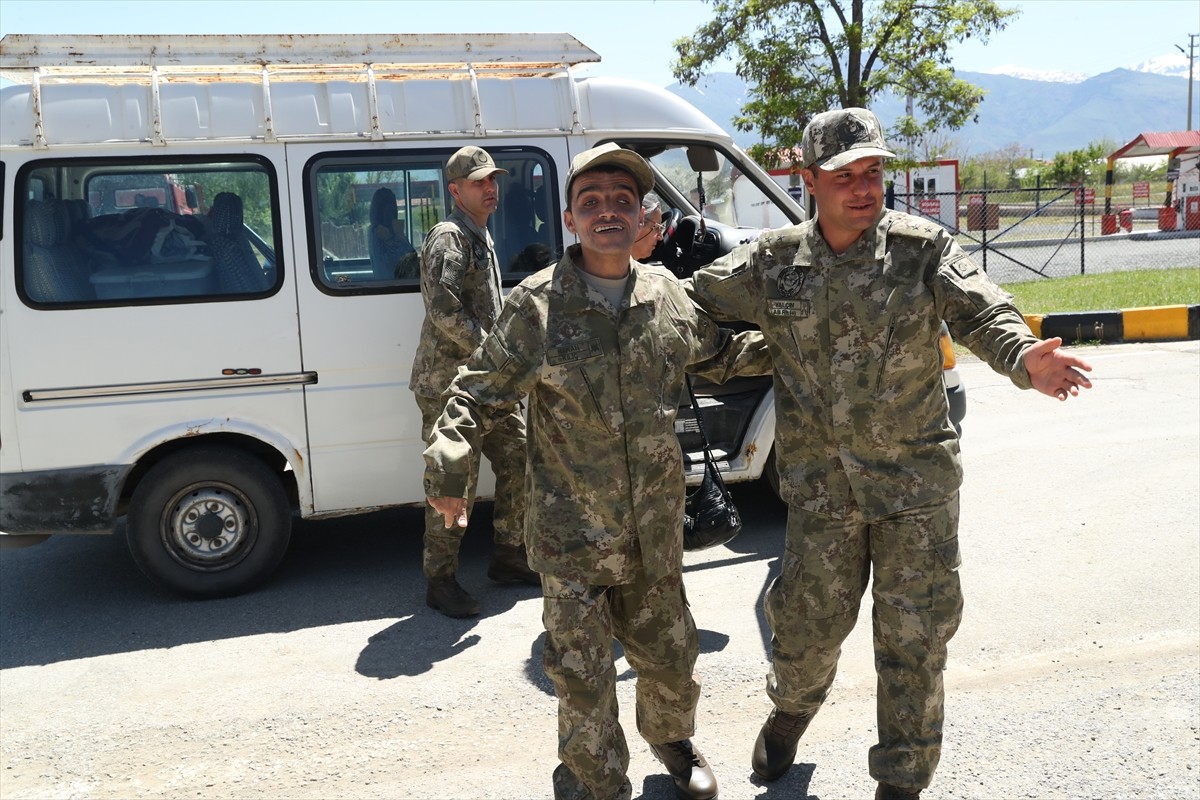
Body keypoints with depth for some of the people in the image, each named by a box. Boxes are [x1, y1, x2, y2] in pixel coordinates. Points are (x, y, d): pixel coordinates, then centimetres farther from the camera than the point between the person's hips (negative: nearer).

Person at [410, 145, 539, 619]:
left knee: (518, 462, 13)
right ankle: (440, 582, 8)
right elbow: (444, 310, -25)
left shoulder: (481, 237, 19)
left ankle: (508, 558, 27)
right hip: (449, 383, -10)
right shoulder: (449, 238, -12)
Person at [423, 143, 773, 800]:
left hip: (655, 528, 4)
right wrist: (448, 465, -16)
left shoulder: (669, 296, 2)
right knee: (582, 677, 3)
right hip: (571, 532, -3)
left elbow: (720, 355, 21)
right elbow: (478, 389, -4)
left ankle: (671, 739, 51)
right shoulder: (536, 305, -10)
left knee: (669, 655, 20)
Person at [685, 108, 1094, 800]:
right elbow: (695, 299, 11)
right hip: (819, 485, 1)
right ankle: (793, 710, 49)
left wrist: (1023, 357, -40)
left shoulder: (922, 249, -6)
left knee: (914, 638, 6)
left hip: (916, 482, -1)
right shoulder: (773, 263, 0)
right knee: (808, 622, 14)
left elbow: (981, 312, -20)